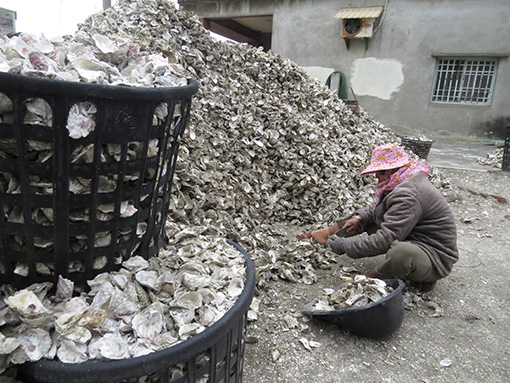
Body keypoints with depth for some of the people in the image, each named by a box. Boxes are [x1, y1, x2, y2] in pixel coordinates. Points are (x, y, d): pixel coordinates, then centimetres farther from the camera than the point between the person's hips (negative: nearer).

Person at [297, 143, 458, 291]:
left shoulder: (408, 196, -28)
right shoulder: (403, 184, 6)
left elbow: (385, 240, -31)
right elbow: (376, 209, 19)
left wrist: (345, 246, -24)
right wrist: (360, 217, -1)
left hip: (436, 259, -10)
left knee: (402, 253, -43)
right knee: (368, 218, 14)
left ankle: (370, 277, -16)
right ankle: (325, 234, 11)